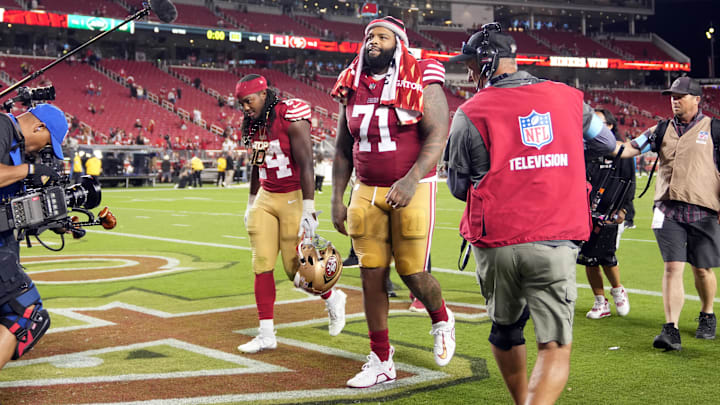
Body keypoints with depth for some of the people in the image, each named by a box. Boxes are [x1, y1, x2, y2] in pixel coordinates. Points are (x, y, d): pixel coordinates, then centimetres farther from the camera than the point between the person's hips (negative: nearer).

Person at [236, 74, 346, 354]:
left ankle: (332, 299, 27)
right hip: (266, 198, 7)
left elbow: (306, 165, -18)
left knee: (296, 268, -3)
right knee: (262, 265, 0)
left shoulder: (291, 118, -15)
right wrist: (251, 204, 26)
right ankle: (266, 334, 5)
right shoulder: (253, 125, 9)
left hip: (293, 198, -7)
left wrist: (308, 210, -21)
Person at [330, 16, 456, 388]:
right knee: (372, 275, 4)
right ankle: (381, 362, 15)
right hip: (366, 192, 5)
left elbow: (437, 136, -16)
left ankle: (442, 320, 32)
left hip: (412, 190, -5)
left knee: (412, 272, -3)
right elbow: (343, 149, 14)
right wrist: (337, 198, 10)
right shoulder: (353, 87, 8)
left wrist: (411, 180, -28)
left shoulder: (422, 82, -7)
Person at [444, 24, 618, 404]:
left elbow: (458, 187, 4)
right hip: (555, 243, 0)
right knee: (555, 348, -1)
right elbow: (606, 144, 22)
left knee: (505, 330, 22)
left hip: (496, 243, 0)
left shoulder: (470, 114, -3)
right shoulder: (567, 98, 5)